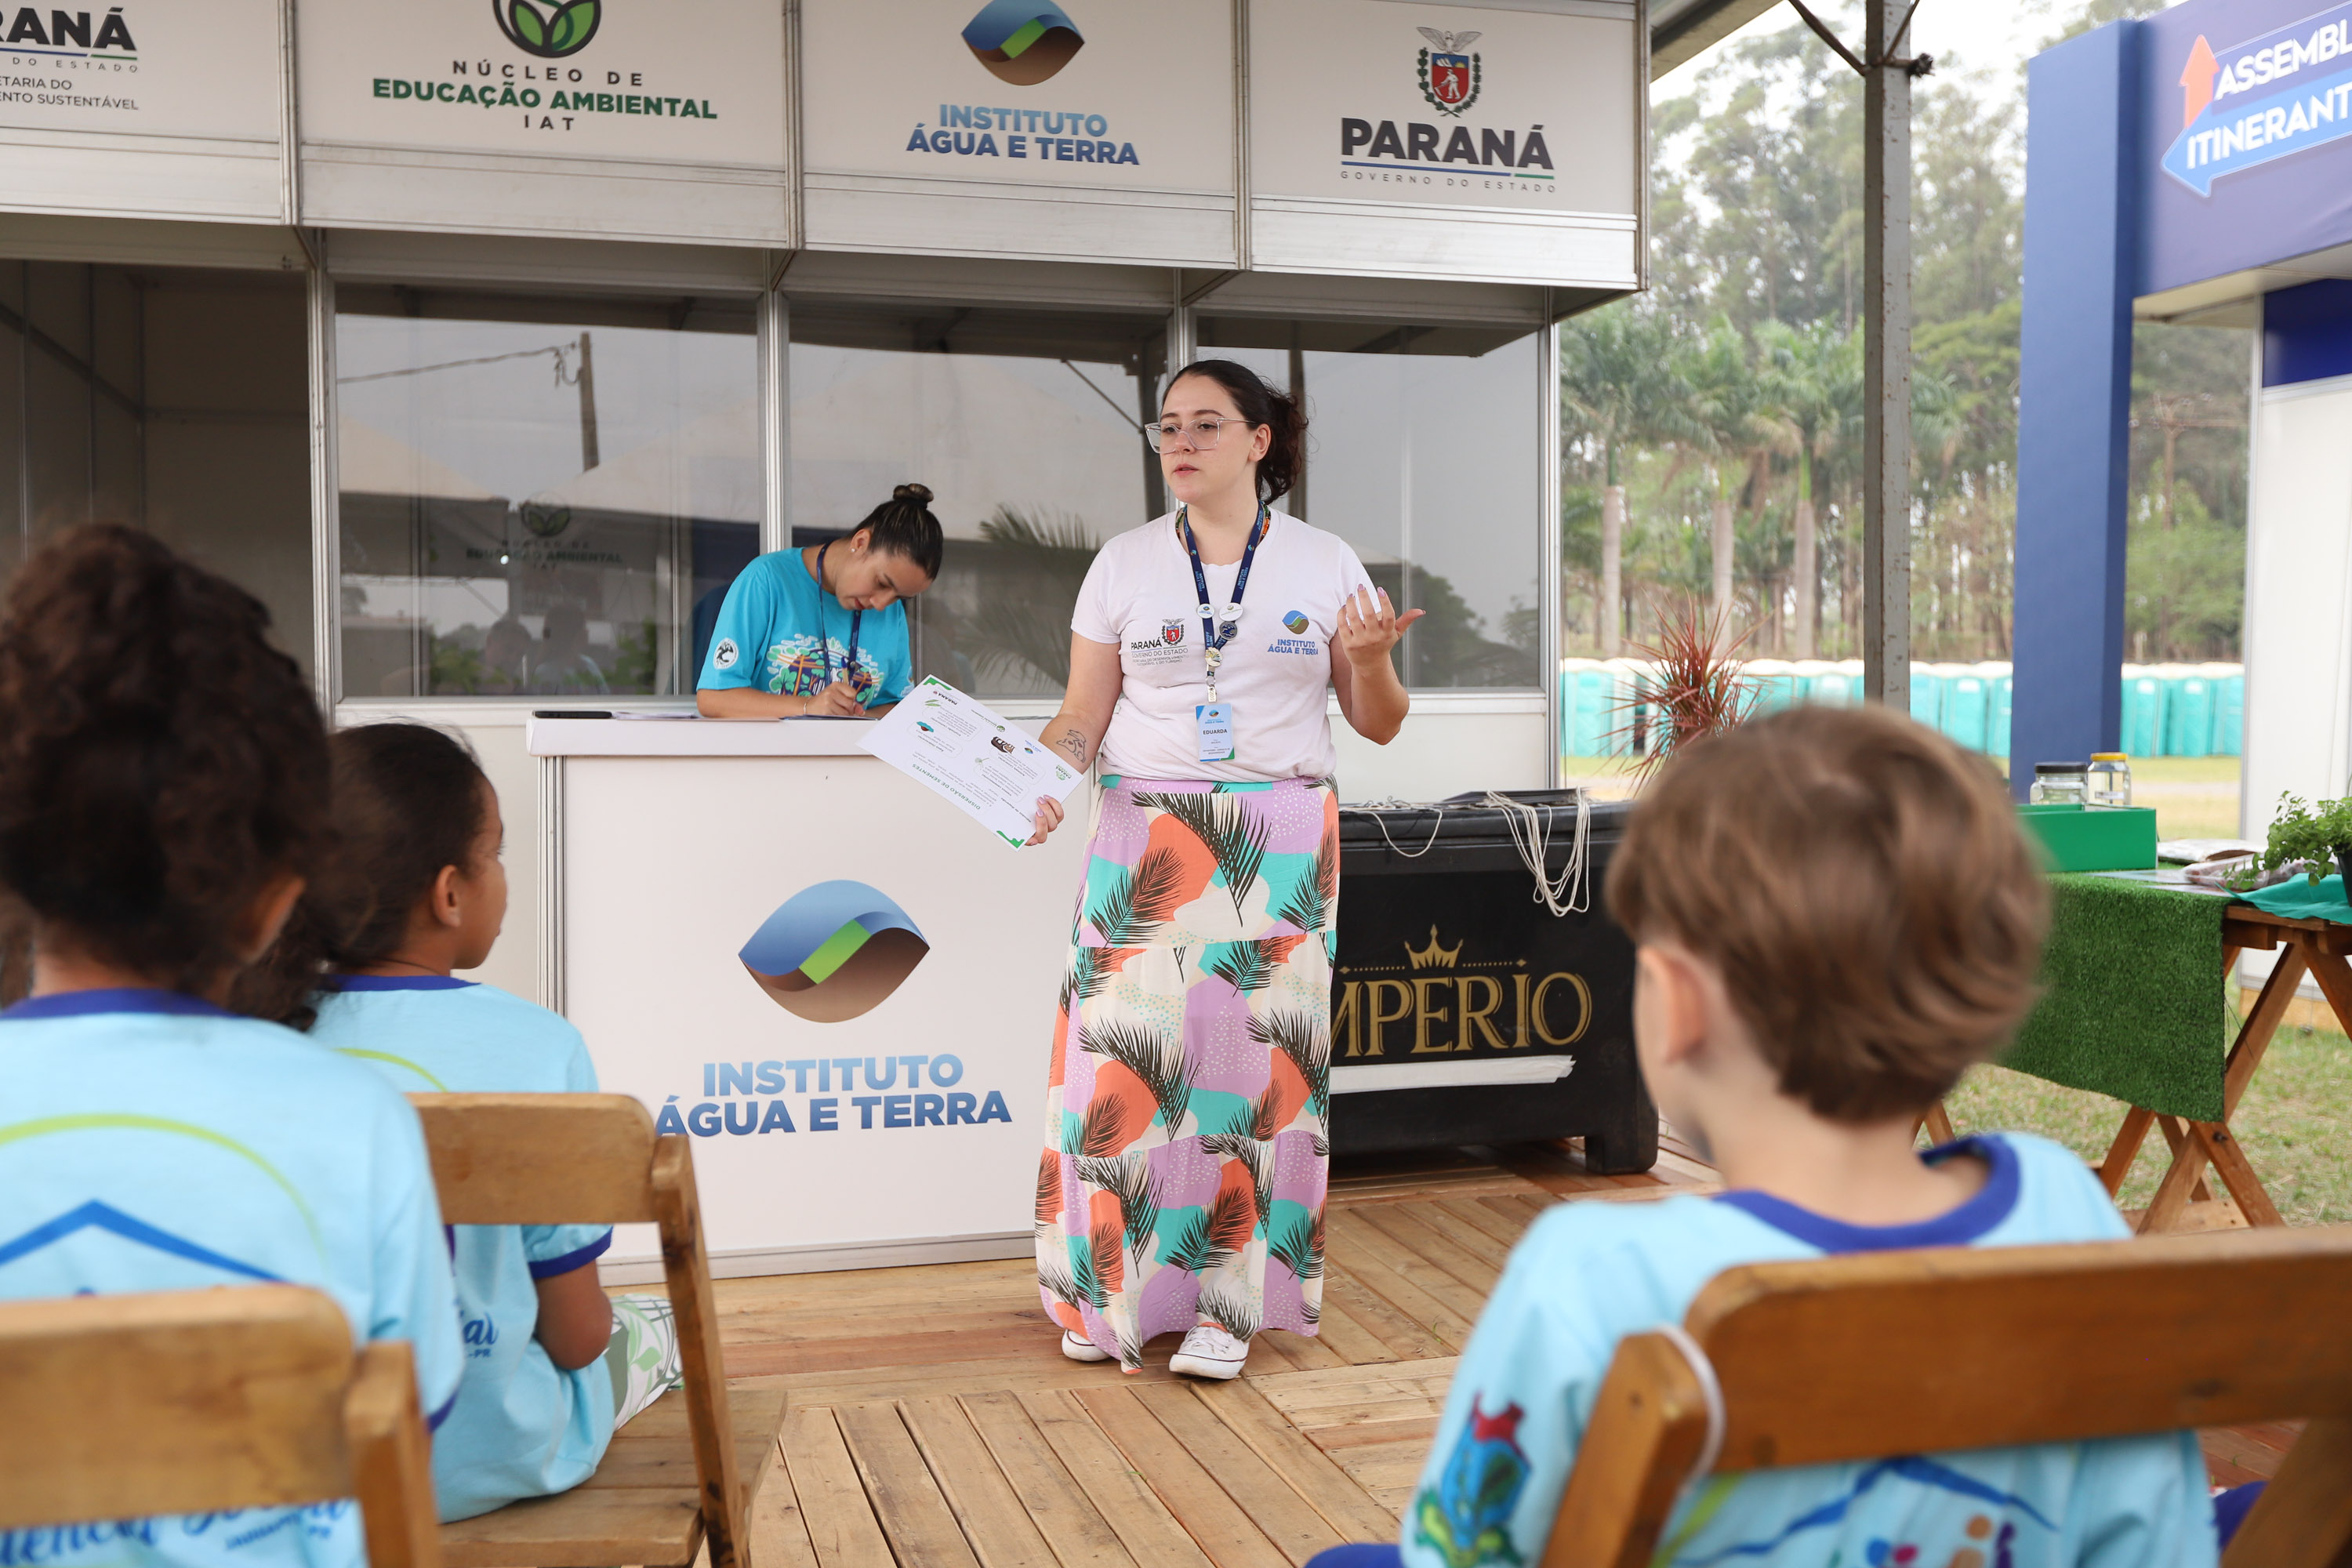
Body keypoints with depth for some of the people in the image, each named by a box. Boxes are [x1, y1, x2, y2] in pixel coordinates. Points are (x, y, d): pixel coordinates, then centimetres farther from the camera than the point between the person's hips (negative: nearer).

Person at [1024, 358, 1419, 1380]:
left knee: (1254, 1058, 0)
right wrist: (1042, 783, -14)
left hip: (1281, 844, 0)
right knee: (1126, 1054, -2)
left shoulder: (1324, 563, 6)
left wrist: (1370, 660, -13)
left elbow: (1378, 726, 7)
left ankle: (1225, 1301, 12)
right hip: (1146, 830, 1)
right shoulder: (1125, 563, 7)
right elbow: (1082, 714, 5)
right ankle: (1112, 1290, 14)